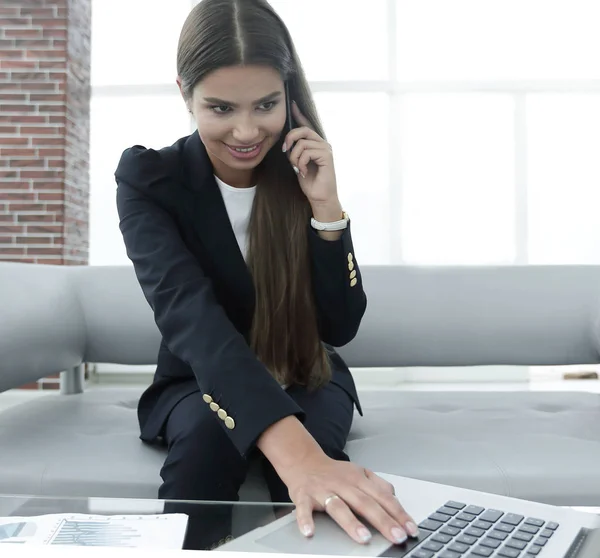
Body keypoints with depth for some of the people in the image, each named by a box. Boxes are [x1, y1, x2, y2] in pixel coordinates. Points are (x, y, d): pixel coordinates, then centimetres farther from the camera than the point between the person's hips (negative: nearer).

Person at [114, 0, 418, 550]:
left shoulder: (307, 172, -9)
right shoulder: (149, 178, -16)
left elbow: (341, 327, -11)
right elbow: (188, 315, -34)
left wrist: (326, 207, -26)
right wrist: (294, 451, -50)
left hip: (307, 381, 2)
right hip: (199, 382, -1)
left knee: (314, 439, -32)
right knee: (209, 431, -34)